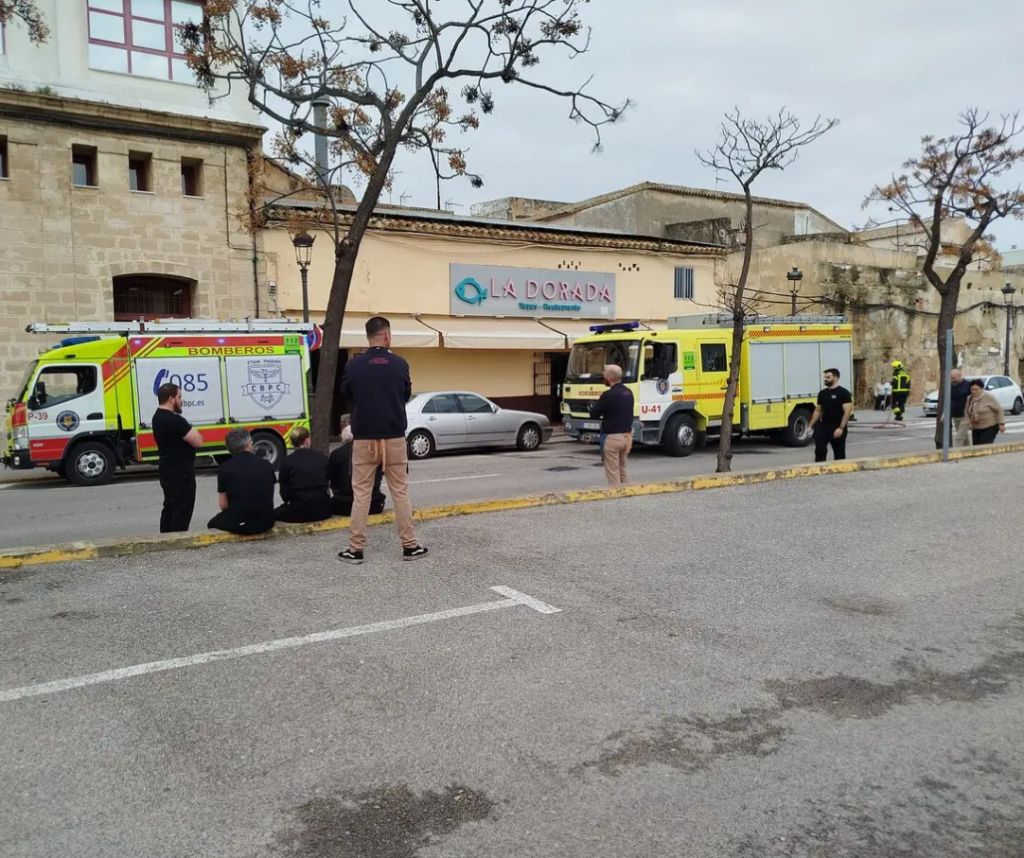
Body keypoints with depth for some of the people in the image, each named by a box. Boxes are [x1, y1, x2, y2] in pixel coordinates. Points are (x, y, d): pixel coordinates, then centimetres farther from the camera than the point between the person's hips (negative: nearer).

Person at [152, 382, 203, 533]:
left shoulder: (158, 417, 11)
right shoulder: (174, 420, -22)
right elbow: (198, 441, -22)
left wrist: (190, 433, 1)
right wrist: (193, 432, -3)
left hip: (169, 471, 11)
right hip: (180, 474, -11)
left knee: (170, 509, 17)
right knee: (182, 512, -6)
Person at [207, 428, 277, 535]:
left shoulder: (224, 468, -6)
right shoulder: (266, 465, 1)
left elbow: (223, 506, -1)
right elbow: (269, 497, 9)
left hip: (239, 524, -2)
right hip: (265, 522, 2)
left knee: (213, 524, 28)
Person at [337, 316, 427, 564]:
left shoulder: (353, 365, -6)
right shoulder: (399, 364, -5)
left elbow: (346, 395, 10)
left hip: (363, 438, 0)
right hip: (394, 438, 0)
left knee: (360, 494, 6)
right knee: (400, 493, 9)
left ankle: (356, 549, 8)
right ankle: (410, 546, 12)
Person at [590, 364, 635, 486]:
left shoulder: (609, 395, -17)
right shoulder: (628, 392, 9)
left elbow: (593, 413, -12)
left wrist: (599, 404, 5)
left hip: (612, 437, -8)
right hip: (626, 435, 8)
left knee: (612, 472, -1)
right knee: (622, 471, 18)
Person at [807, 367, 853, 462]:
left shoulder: (843, 393, -8)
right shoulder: (822, 393, 10)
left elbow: (847, 411, -15)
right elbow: (817, 411, 16)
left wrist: (841, 428, -23)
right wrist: (811, 426, 11)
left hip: (837, 428, -5)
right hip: (823, 426, 5)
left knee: (839, 454, 8)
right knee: (819, 451, -6)